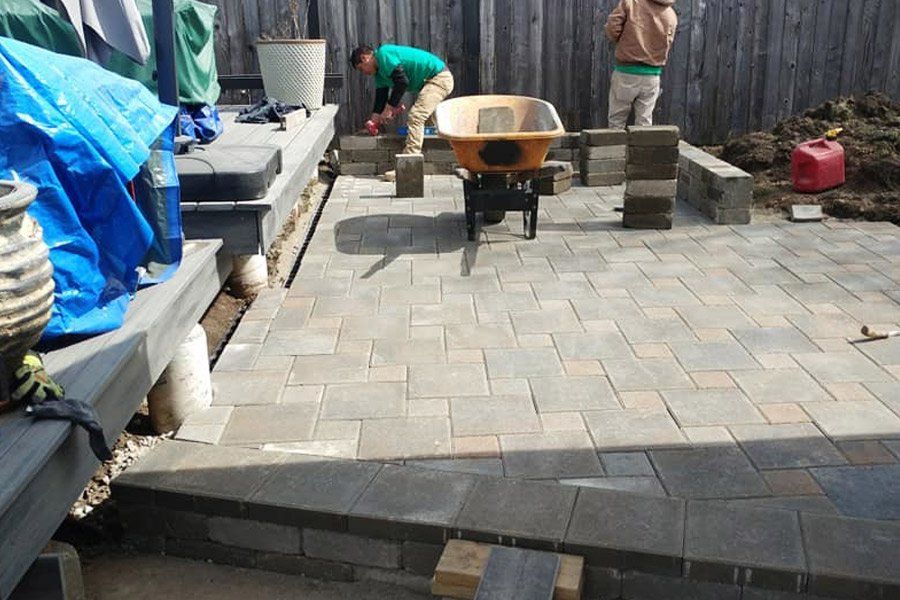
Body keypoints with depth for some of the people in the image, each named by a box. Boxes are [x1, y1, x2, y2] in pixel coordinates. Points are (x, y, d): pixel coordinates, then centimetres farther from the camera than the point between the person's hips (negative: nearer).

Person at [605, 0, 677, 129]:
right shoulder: (672, 15, 4)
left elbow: (612, 28, -9)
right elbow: (666, 46, 6)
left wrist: (624, 42, 9)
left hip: (626, 72, -3)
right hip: (652, 76, 3)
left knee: (616, 120, 8)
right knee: (644, 123, 9)